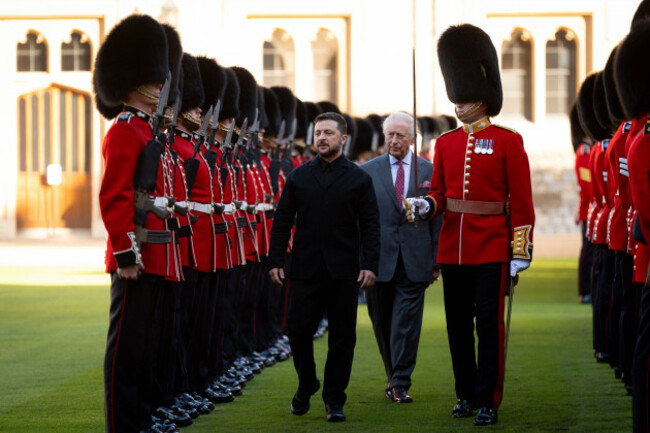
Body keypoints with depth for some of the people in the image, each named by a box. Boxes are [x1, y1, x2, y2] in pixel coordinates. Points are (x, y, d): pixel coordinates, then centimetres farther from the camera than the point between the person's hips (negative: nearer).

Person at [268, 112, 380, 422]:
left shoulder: (359, 179, 5)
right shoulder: (298, 177, 8)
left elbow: (370, 225, 2)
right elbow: (282, 221, 8)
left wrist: (370, 265, -8)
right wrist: (276, 260, 0)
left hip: (344, 271, -1)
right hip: (305, 269, 1)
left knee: (342, 337, 1)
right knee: (298, 330, -1)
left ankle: (334, 399, 9)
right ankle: (306, 385, 21)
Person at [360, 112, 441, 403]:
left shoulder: (429, 171, 5)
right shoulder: (368, 171, 4)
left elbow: (437, 217, 7)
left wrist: (436, 261, 4)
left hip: (414, 260, -1)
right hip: (379, 258, 1)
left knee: (407, 323, -4)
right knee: (382, 323, 9)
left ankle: (400, 384, -1)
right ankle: (394, 377, 25)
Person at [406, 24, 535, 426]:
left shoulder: (507, 141, -3)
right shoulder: (446, 143, 9)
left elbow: (522, 202, -5)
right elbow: (440, 193, 13)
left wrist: (520, 251, -9)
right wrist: (426, 205, -10)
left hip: (491, 250, -5)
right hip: (453, 249, 5)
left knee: (489, 326, -4)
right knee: (458, 326, 9)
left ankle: (488, 401, 1)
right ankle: (466, 394, 20)